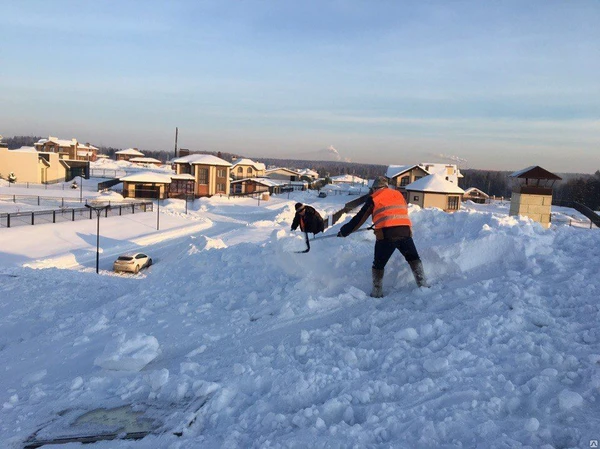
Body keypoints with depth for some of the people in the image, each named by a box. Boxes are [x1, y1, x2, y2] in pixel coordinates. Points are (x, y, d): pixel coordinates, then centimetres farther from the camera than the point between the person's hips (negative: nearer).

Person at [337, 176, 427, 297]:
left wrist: (344, 231, 22)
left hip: (386, 234, -2)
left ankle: (377, 293, 17)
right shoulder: (398, 194, 23)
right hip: (405, 231, 3)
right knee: (414, 259, 19)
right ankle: (423, 285, 11)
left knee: (378, 265, 14)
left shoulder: (373, 198, 11)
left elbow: (359, 218, 13)